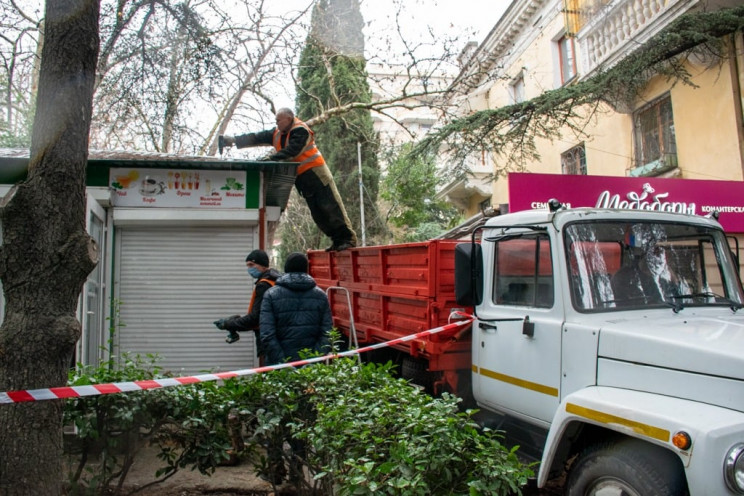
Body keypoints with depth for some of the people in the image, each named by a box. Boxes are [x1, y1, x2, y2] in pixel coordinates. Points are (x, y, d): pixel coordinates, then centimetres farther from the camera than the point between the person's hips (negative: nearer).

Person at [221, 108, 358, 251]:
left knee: (330, 206, -9)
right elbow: (256, 138, 7)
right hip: (300, 177, 8)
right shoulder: (277, 133, 12)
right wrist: (235, 140, -1)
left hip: (314, 171, -8)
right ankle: (338, 241, 13)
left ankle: (348, 238, -4)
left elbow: (292, 150, -26)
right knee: (316, 212, 8)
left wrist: (273, 157, -33)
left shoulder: (300, 130, -13)